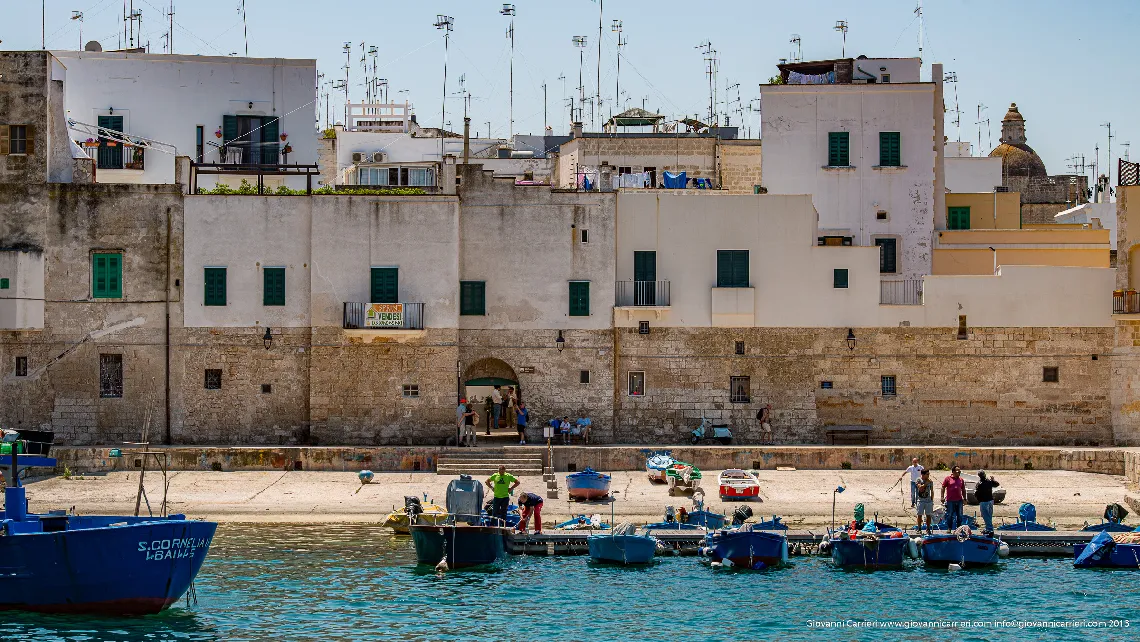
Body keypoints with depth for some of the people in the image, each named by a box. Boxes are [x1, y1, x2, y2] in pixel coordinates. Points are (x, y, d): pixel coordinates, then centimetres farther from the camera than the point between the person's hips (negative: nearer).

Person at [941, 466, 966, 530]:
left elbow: (963, 490, 17)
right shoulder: (948, 479, -2)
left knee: (959, 515, 8)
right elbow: (943, 488, -1)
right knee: (950, 515, 3)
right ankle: (949, 528, 11)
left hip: (959, 500, 4)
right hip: (950, 500, -4)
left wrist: (964, 498, 13)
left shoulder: (961, 480, 10)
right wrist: (942, 497, -8)